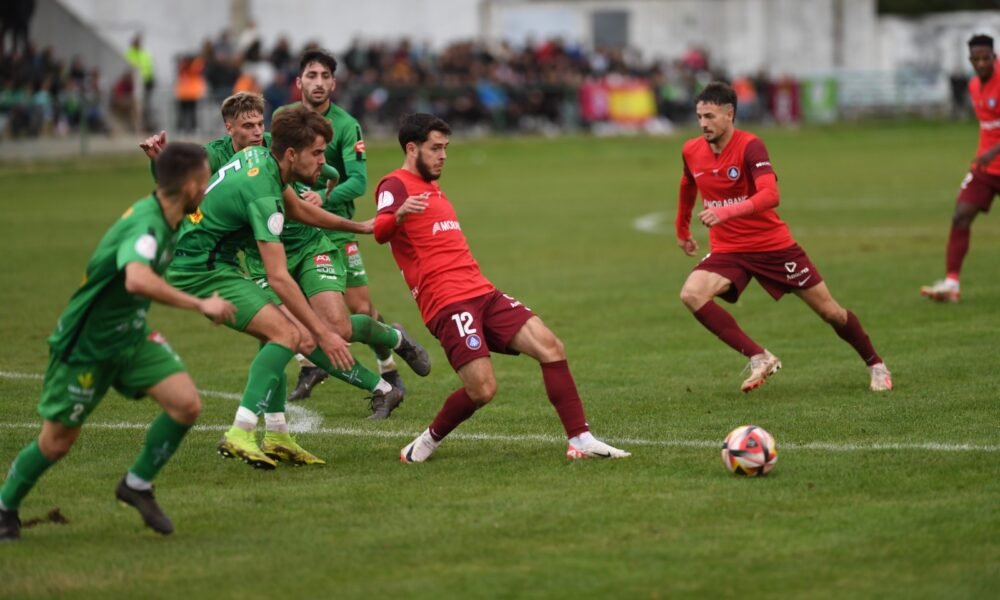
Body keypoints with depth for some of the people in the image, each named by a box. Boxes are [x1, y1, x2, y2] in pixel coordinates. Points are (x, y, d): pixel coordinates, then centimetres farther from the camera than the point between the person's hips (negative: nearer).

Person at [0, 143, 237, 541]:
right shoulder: (146, 226, -32)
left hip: (131, 336, 8)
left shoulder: (164, 218, -4)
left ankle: (138, 484, 10)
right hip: (86, 344, -8)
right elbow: (138, 280, -53)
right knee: (57, 441, 6)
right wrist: (200, 305, -47)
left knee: (187, 405, -10)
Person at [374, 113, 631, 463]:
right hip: (448, 303, -9)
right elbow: (380, 232, -27)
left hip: (482, 293, 9)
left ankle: (580, 440, -8)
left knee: (550, 346, -7)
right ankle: (427, 443, 6)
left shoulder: (432, 187, 24)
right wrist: (399, 214, -48)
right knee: (482, 389, -19)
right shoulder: (396, 185, -5)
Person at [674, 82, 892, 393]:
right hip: (727, 249, 4)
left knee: (829, 311, 4)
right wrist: (682, 231, 31)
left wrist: (727, 212, -48)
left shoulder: (750, 146, -20)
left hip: (773, 245, -4)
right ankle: (759, 358, -22)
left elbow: (770, 195, -34)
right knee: (691, 294, -26)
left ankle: (876, 365, 29)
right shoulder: (691, 151, -2)